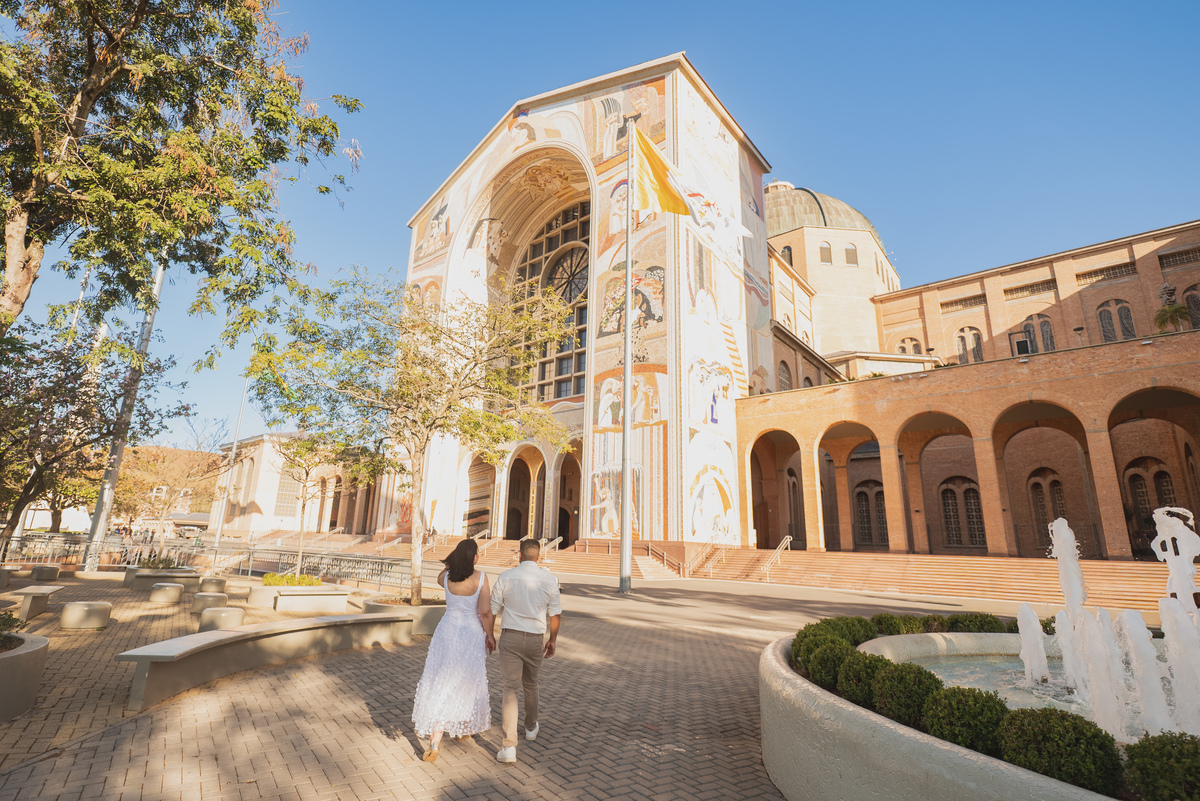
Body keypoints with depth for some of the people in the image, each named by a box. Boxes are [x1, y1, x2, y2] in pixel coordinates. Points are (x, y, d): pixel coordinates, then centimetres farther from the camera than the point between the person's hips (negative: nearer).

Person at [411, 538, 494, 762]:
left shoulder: (445, 576, -8)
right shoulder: (481, 577, -17)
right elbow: (485, 612, -15)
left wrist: (456, 559, 8)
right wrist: (489, 635, 0)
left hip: (448, 633, 2)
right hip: (472, 635, -1)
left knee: (441, 687, 8)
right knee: (467, 682, 20)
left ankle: (434, 745, 3)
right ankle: (462, 730, 38)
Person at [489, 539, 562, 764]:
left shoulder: (506, 577, -7)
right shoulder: (550, 580, -4)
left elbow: (492, 610, -1)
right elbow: (556, 614, 2)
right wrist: (553, 640, 15)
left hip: (510, 637, -2)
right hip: (535, 639, 2)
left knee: (510, 688, 3)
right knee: (531, 685, 23)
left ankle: (509, 745, -3)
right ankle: (531, 727, 42)